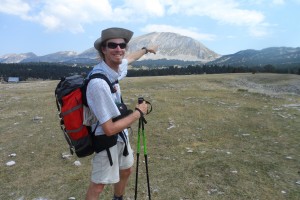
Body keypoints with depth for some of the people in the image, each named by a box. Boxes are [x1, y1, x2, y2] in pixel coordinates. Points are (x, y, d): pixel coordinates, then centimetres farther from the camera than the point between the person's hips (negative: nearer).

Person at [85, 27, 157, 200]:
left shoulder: (116, 66, -8)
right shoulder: (99, 83, -33)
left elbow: (129, 58, 19)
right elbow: (109, 129, -30)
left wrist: (146, 49, 36)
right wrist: (138, 113, -19)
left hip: (121, 134, 8)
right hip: (107, 140, -8)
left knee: (126, 171, 25)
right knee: (98, 186, 4)